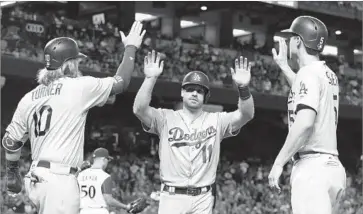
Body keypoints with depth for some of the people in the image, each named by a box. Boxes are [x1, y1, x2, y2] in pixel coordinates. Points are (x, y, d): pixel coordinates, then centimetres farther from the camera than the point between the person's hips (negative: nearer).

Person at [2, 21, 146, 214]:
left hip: (35, 179, 8)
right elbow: (120, 83, 6)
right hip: (59, 178, -7)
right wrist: (131, 48, 19)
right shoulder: (78, 87, -4)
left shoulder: (29, 98, 13)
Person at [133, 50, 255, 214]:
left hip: (203, 199, 1)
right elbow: (139, 109, -12)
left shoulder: (216, 120, 8)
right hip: (172, 196, -1)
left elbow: (246, 115, -7)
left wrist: (243, 87, -25)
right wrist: (150, 78, -24)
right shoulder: (166, 118, 4)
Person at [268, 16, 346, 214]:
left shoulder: (308, 73, -8)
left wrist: (279, 162, -18)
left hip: (313, 166, -9)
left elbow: (305, 123, -22)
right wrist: (284, 66, 49)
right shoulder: (329, 75, 19)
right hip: (333, 166, 9)